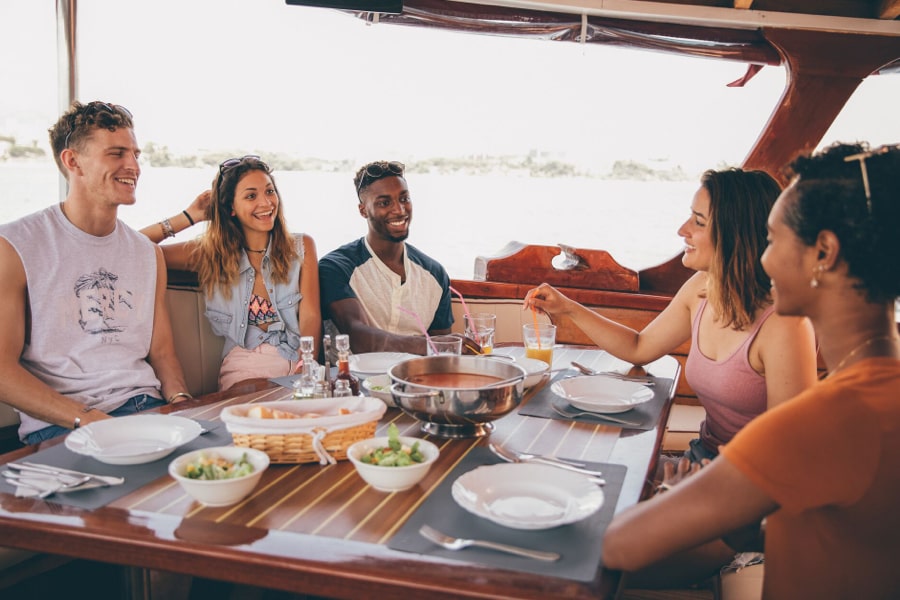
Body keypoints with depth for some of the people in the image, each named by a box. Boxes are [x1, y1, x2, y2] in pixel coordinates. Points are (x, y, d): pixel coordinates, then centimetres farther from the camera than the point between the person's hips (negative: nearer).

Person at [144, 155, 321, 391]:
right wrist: (188, 218, 7)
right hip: (242, 370, 0)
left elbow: (310, 317, -1)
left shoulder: (301, 247, 9)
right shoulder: (211, 253, 9)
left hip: (296, 365, 0)